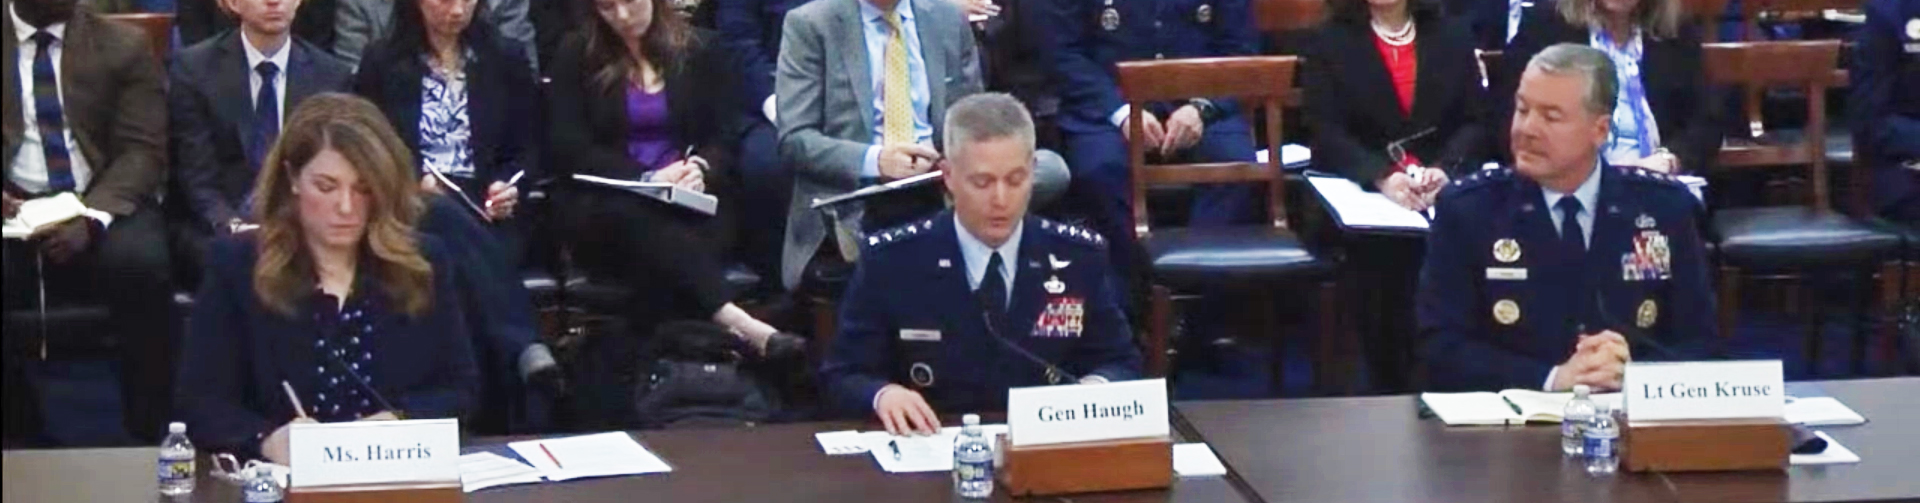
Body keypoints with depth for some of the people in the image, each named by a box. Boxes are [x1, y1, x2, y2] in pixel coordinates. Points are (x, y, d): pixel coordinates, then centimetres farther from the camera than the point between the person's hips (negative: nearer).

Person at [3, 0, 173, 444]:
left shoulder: (124, 46, 8)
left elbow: (142, 151, -1)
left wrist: (91, 218, -20)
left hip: (102, 204, 0)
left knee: (139, 263, -32)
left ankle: (150, 432, -20)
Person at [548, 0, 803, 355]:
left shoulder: (700, 50, 12)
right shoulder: (577, 55, 8)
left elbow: (726, 138, 7)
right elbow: (571, 148, -1)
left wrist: (700, 169, -18)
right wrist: (647, 178, -16)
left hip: (688, 202, 2)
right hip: (605, 209, -2)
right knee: (633, 219, -38)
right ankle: (733, 320, -54)